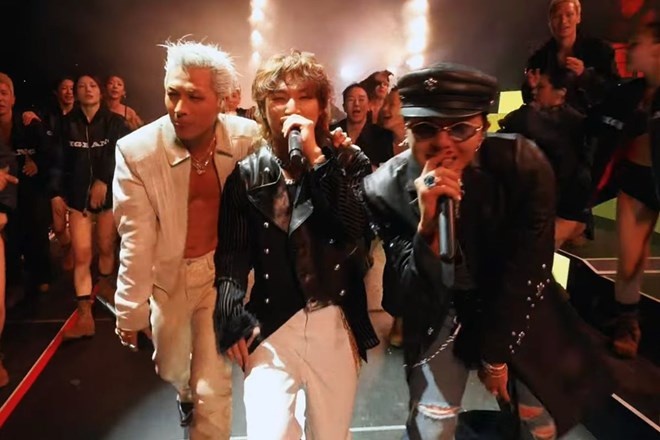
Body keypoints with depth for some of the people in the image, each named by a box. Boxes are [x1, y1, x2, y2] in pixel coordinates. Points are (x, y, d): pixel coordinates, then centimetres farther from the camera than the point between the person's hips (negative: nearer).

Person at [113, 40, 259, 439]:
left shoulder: (249, 138, -18)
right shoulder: (136, 150, -20)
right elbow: (136, 241, -14)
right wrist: (131, 311, -7)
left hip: (223, 270, -1)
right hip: (168, 274, 1)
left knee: (213, 386, 1)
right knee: (172, 368, 25)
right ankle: (186, 394, 62)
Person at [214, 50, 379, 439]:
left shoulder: (349, 162, 1)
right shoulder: (247, 173, 1)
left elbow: (358, 228, -17)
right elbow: (231, 256, 3)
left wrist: (316, 158, -19)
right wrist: (233, 320, -9)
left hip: (337, 324, 1)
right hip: (272, 326, 0)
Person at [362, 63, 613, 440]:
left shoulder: (524, 165, -26)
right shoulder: (386, 190, -25)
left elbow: (529, 268, -15)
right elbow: (421, 293, -25)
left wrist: (497, 353, -6)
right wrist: (428, 222, -45)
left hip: (517, 305, 1)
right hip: (440, 309, 0)